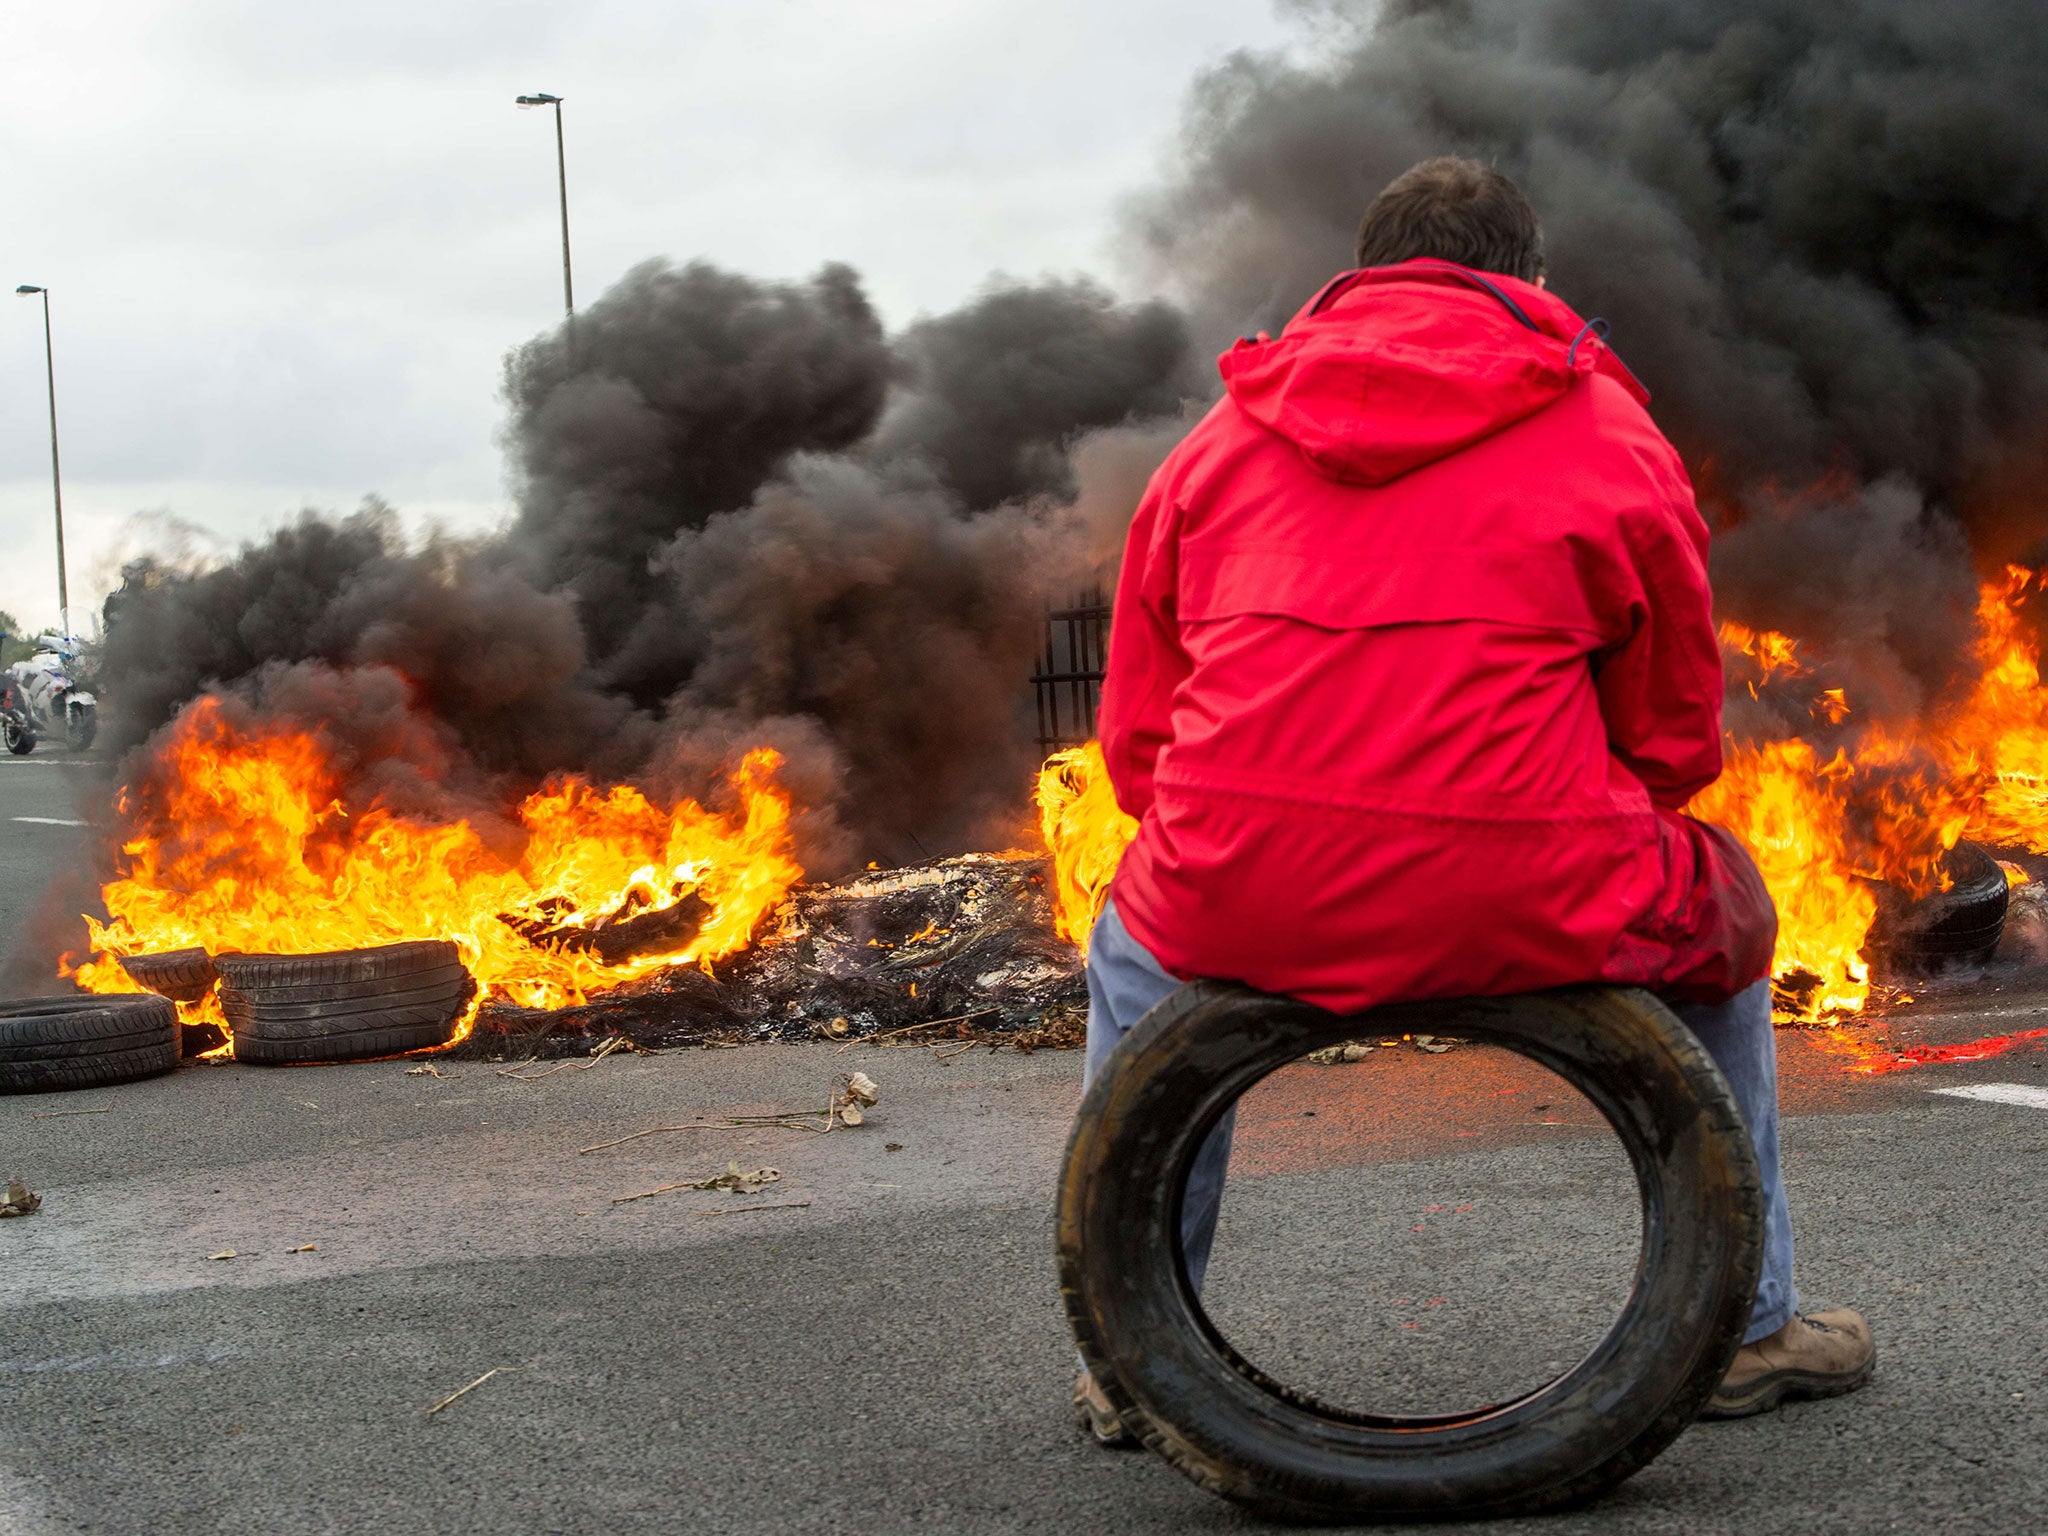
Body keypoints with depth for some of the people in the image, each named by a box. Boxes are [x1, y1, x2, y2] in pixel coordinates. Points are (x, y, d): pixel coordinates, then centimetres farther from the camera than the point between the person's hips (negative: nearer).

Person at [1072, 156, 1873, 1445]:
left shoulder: (1222, 436, 19)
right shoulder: (1607, 429, 12)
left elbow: (1135, 734, 18)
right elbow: (1677, 741, 14)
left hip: (1240, 907, 2)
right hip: (1523, 908, -1)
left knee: (1136, 948, 38)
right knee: (1721, 912, 32)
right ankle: (1748, 1326, 38)